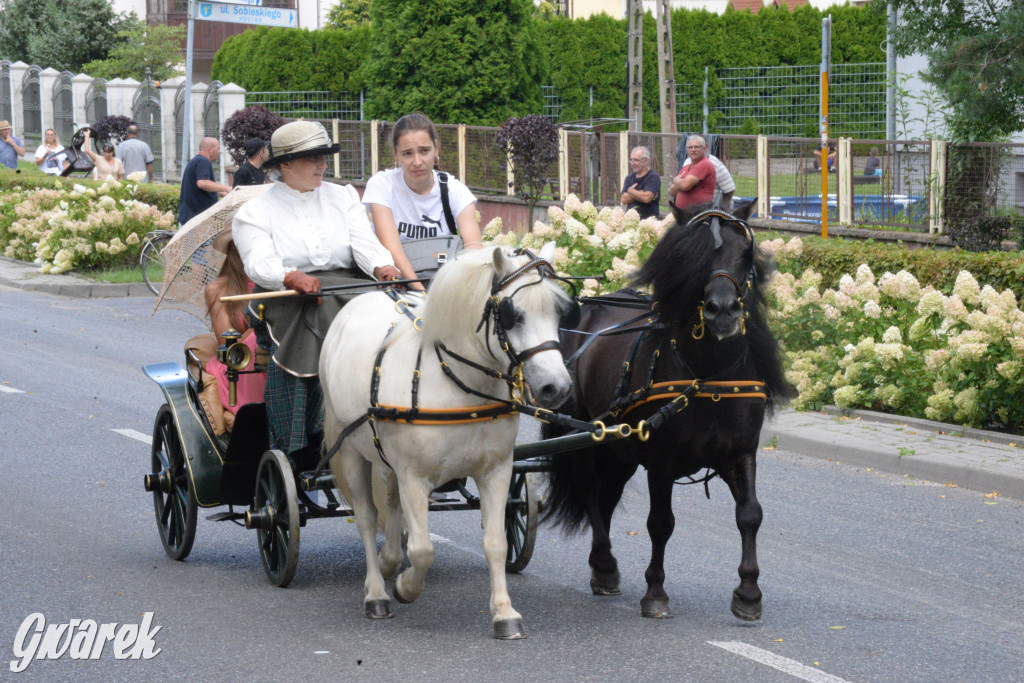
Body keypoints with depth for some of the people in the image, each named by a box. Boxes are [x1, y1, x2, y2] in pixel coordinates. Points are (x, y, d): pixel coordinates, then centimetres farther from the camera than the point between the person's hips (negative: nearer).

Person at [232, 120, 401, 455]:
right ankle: (294, 459, -22)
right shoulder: (255, 212, 10)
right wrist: (293, 278, -28)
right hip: (289, 308, -2)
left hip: (346, 299, 2)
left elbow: (365, 243, 5)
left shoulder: (343, 197, 19)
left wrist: (382, 267, -18)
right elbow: (260, 264, -6)